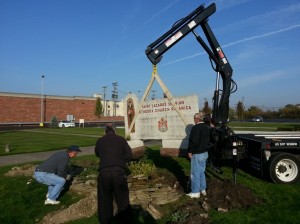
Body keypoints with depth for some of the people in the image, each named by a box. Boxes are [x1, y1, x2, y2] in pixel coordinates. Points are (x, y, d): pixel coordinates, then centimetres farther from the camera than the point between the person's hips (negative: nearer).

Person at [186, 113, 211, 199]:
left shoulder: (195, 128, -20)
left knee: (195, 173, 1)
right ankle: (203, 189, 29)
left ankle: (195, 192, 9)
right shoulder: (207, 127, 9)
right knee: (202, 172, 19)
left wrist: (190, 151, -14)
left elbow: (193, 141, -24)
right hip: (205, 153, 9)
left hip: (197, 154, -9)